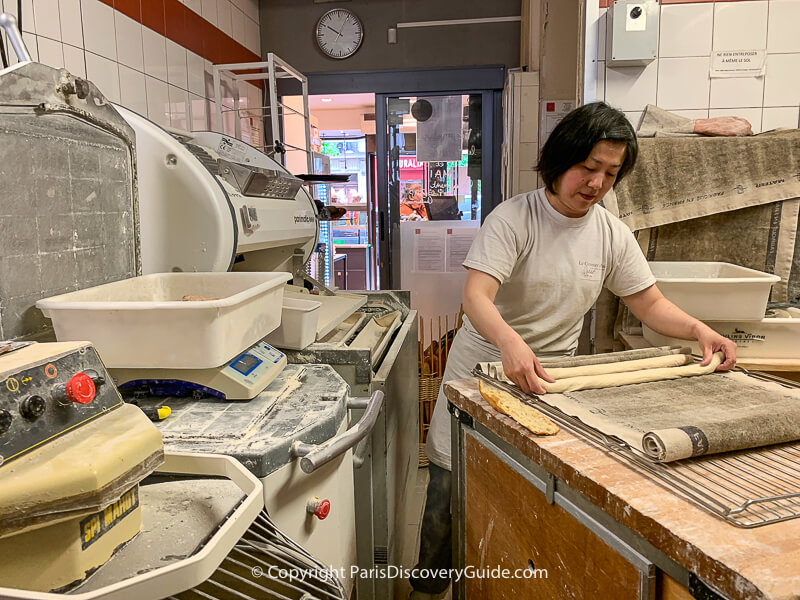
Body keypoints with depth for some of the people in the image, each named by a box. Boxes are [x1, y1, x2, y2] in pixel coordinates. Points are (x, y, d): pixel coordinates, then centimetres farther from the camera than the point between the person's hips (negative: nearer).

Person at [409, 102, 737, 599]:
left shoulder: (612, 235, 0)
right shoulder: (514, 218, -16)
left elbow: (650, 303, 7)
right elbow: (476, 296, -28)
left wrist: (700, 330, -11)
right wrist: (511, 341, -46)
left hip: (551, 374, 4)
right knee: (449, 492, 7)